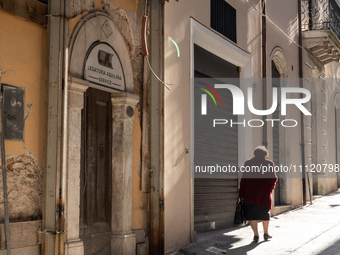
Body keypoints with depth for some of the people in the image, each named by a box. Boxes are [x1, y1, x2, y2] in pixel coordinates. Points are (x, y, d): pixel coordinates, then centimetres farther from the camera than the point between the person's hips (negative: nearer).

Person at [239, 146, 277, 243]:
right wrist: (271, 187, 18)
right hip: (265, 192, 0)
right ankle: (266, 234, 26)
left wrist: (241, 194, 3)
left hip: (250, 193, 0)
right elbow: (273, 178, -3)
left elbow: (244, 179, 0)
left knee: (251, 214, 5)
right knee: (265, 213, 16)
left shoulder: (248, 163, 2)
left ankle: (256, 234, -3)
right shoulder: (269, 163, -1)